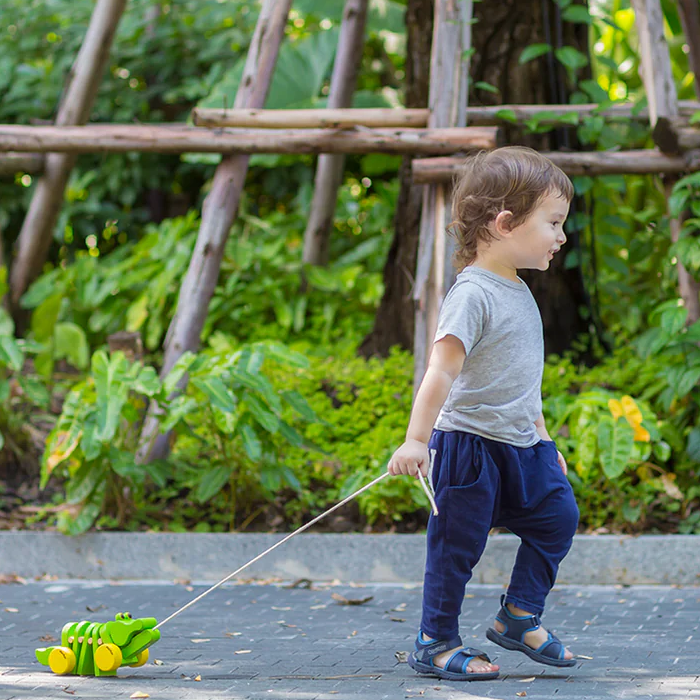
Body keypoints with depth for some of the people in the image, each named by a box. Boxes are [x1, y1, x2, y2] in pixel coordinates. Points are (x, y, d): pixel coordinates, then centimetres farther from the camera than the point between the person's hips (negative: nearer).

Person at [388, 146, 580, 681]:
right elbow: (443, 369, -25)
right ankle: (436, 644, 10)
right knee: (458, 545, -2)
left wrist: (541, 435, 27)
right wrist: (416, 440, -30)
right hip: (470, 446, -9)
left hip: (520, 446, 9)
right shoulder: (473, 294, -18)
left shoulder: (519, 292, 12)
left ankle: (520, 618, 21)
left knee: (558, 516, 10)